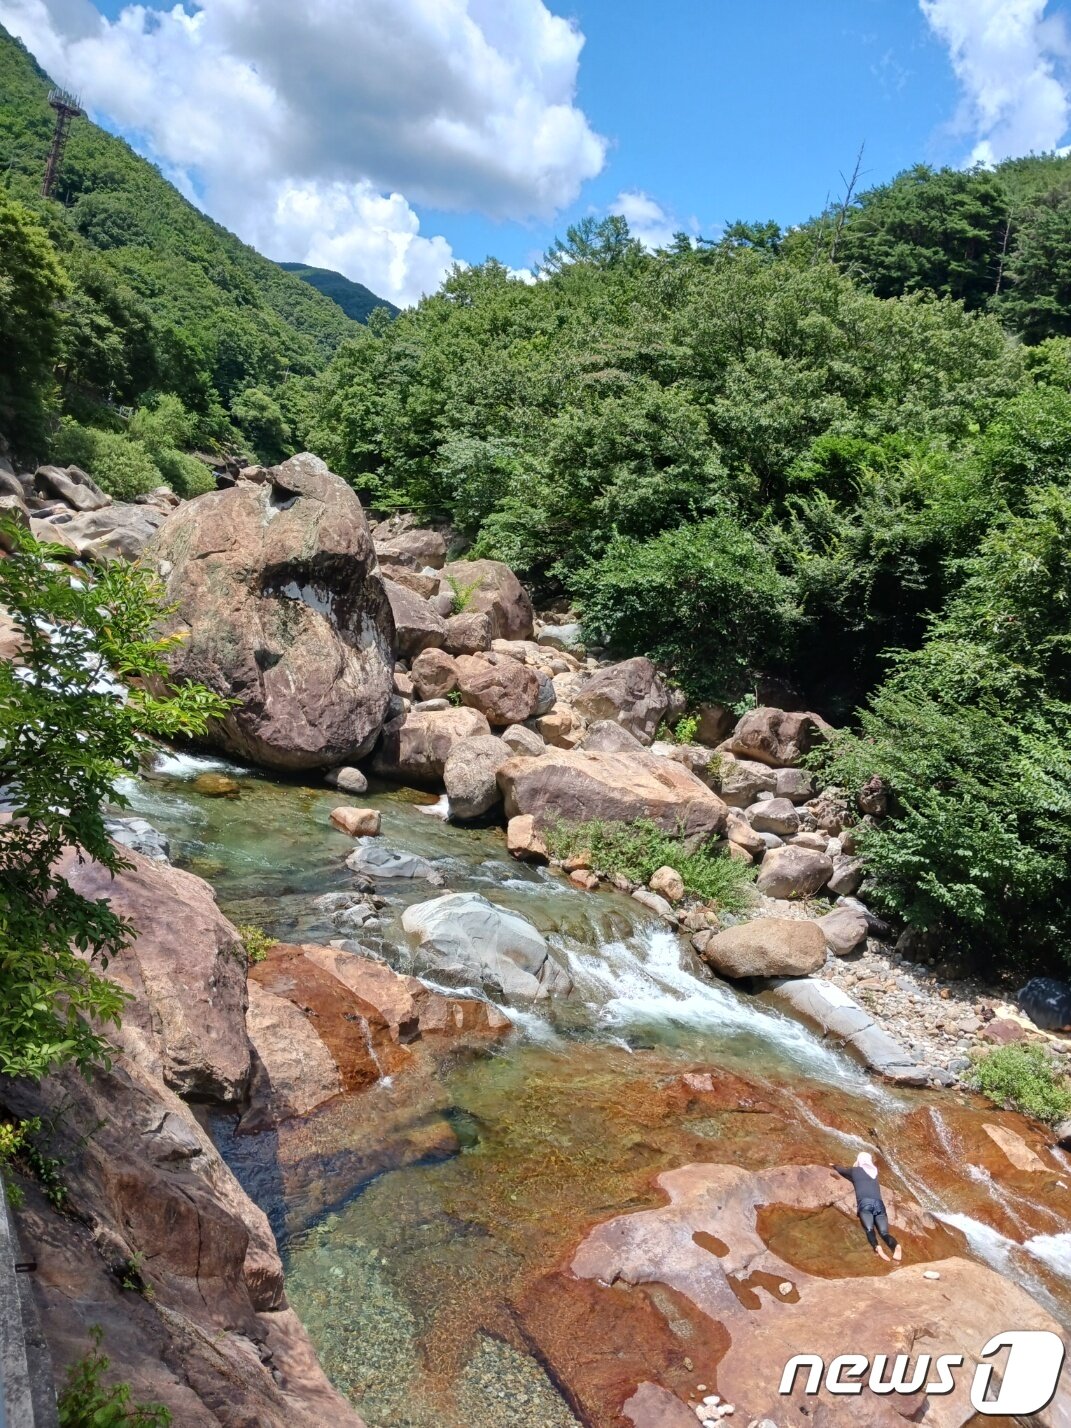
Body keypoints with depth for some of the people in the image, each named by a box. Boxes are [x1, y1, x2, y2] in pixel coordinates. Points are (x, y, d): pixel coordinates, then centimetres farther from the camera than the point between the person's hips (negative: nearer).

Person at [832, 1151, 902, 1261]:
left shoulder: (855, 1171, 22)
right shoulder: (874, 1171, 31)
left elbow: (841, 1170, 41)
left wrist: (835, 1166, 62)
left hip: (865, 1203, -3)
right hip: (879, 1203, 3)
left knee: (869, 1229, -17)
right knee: (884, 1232, -6)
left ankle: (876, 1247, -47)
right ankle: (896, 1246, -38)